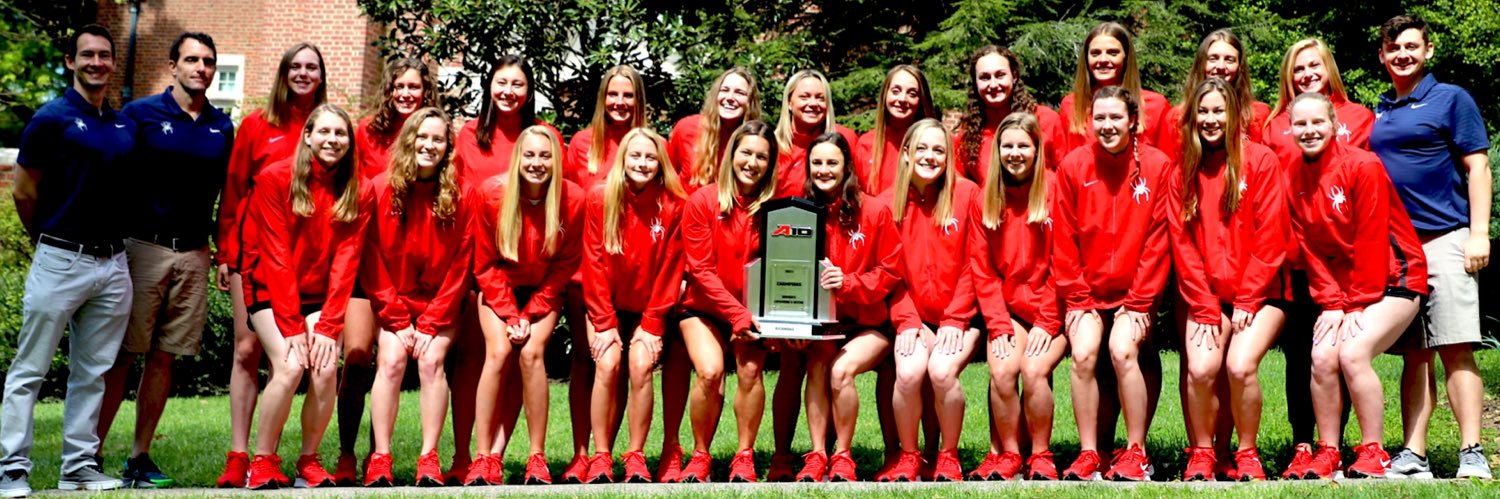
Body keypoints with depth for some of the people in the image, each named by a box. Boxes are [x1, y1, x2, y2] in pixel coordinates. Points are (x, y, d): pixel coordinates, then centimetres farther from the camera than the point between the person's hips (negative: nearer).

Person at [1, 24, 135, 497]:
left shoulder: (126, 126, 11)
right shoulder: (51, 118, -5)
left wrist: (109, 237, 12)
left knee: (93, 372, 10)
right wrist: (51, 240, 9)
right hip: (60, 261, -5)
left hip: (113, 263, 6)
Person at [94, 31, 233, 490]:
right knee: (121, 354, -3)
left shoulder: (222, 127, 12)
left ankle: (139, 459, 15)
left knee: (164, 356, 7)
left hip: (194, 253, 3)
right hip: (144, 246, -3)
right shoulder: (140, 114, 1)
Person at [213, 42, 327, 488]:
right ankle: (238, 456, 3)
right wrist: (225, 253, 1)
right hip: (255, 249, 0)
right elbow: (232, 192, 6)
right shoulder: (257, 125, 7)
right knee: (247, 349, 0)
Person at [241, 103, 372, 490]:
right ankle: (262, 462, -6)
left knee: (326, 369, -18)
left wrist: (329, 325, -15)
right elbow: (275, 256, -14)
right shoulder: (275, 178, -10)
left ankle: (309, 461, 0)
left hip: (320, 296, 3)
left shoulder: (358, 192, -2)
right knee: (289, 366, -22)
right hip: (272, 289, -2)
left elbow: (345, 261, -7)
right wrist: (291, 326, -19)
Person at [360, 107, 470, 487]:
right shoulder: (381, 189, -8)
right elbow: (372, 261, -5)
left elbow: (459, 266, -7)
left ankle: (429, 459, -13)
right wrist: (397, 319, -9)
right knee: (391, 360, -17)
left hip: (440, 303, 0)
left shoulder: (459, 195, -8)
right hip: (393, 302, 0)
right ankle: (380, 458, -12)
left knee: (431, 360, -18)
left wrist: (431, 323, -10)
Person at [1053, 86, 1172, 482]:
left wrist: (1140, 300, -8)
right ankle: (1088, 455, -6)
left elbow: (1158, 239, -5)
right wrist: (1076, 297, -4)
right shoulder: (1073, 166, -1)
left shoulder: (1157, 166, -4)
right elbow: (1064, 238, 0)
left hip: (1135, 292, -1)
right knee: (1083, 354, -17)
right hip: (1087, 291, 2)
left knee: (1123, 350, -21)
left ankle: (1136, 453, -6)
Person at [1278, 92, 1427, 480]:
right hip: (1340, 286, 5)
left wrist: (1358, 305, -15)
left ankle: (1373, 453, -7)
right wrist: (1331, 303, -7)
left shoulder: (1362, 166, -15)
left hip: (1392, 278, -5)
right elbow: (1309, 247, 1)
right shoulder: (1293, 176, 1)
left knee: (1353, 352, -22)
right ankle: (1328, 453, -1)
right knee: (1322, 356, -13)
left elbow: (1372, 241, -16)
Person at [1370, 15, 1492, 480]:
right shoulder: (1379, 112, 17)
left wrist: (1479, 232, -11)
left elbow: (1477, 166, -2)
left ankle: (1471, 454, -5)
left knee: (1456, 350, -8)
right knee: (1414, 354, 6)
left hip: (1444, 239, -5)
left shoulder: (1451, 98, 3)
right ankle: (1413, 456, 6)